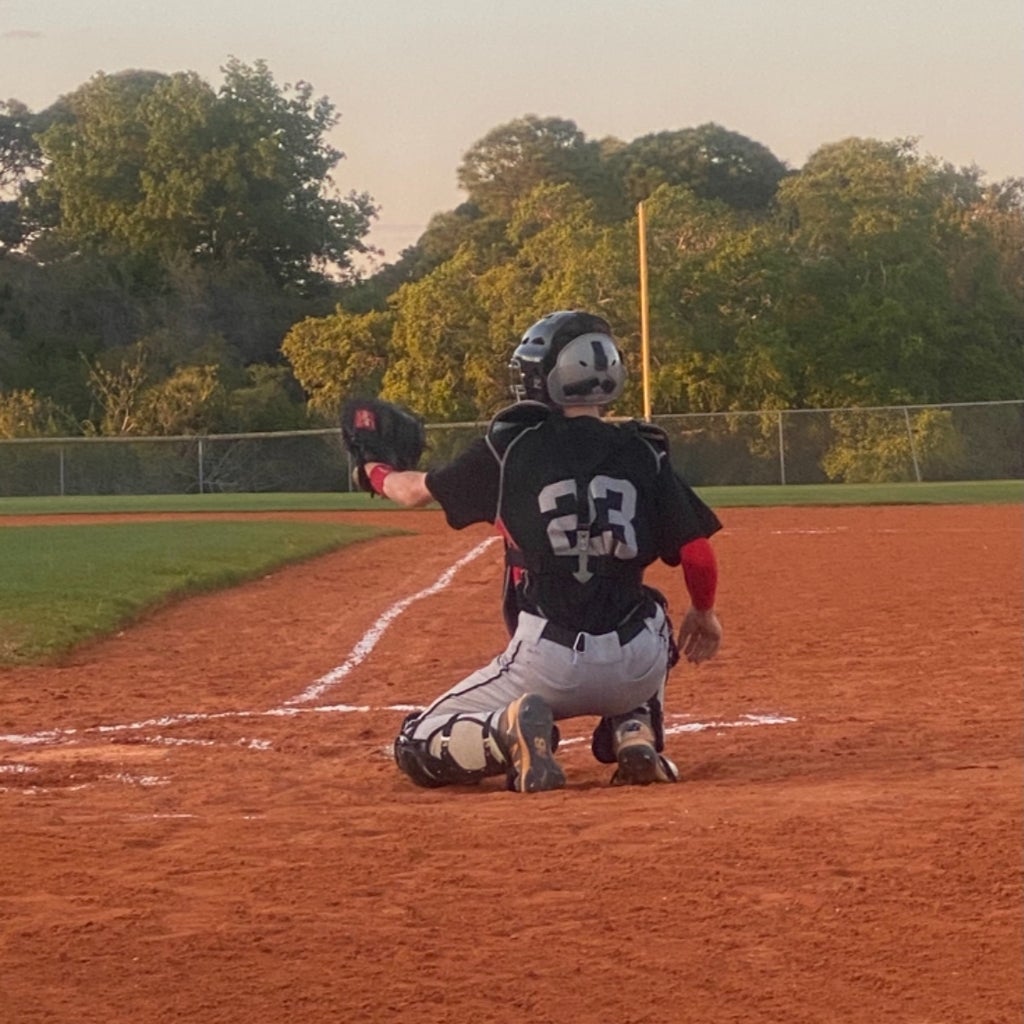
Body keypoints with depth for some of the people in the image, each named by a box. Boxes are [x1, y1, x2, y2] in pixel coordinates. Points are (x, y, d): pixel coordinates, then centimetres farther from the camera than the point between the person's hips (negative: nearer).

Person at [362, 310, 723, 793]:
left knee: (417, 749, 15)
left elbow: (417, 491, 17)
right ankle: (635, 733, 11)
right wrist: (704, 615, 23)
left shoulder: (510, 447, 1)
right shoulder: (644, 453, 5)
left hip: (546, 663, -2)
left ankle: (510, 728, -17)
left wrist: (378, 474, 41)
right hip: (636, 668, 2)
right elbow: (699, 555, 1)